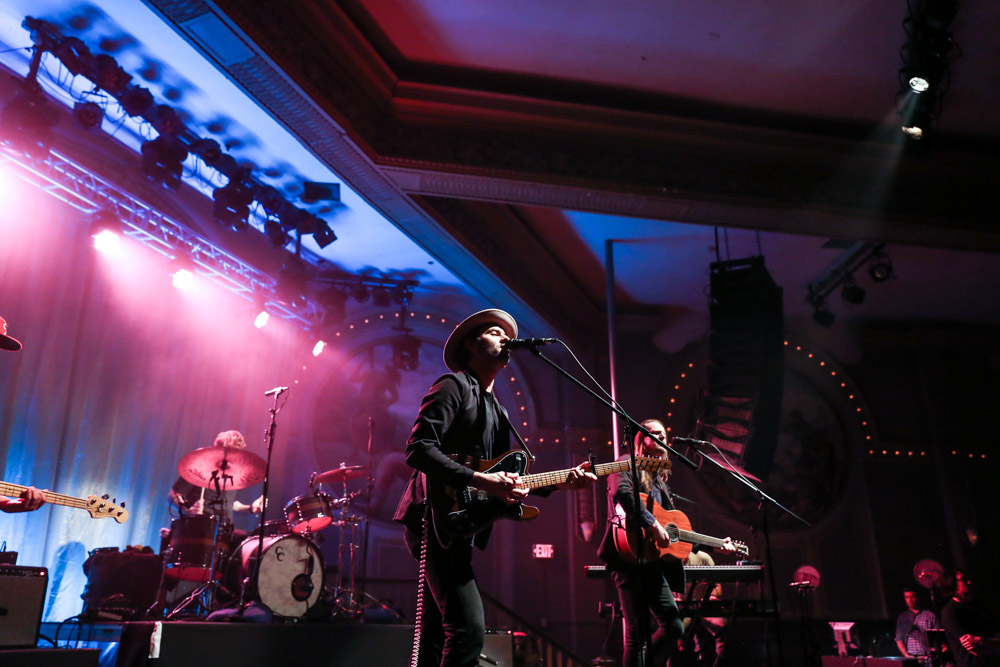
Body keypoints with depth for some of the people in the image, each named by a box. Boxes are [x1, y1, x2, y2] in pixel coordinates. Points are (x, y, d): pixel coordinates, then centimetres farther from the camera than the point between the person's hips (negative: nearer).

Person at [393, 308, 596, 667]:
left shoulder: (496, 410, 21)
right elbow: (418, 449, -17)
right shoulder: (454, 386, -5)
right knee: (469, 629, -18)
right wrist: (480, 480, -25)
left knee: (434, 637, 12)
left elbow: (503, 478, 18)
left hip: (457, 526, 9)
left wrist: (560, 481, 6)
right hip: (435, 520, -9)